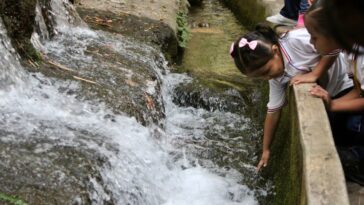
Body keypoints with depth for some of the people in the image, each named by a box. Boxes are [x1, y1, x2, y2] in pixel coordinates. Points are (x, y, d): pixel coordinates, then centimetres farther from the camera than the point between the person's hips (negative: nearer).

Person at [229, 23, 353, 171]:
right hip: (333, 92, 6)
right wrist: (266, 149, 6)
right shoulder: (277, 78, -8)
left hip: (351, 83, -6)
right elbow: (273, 111, 0)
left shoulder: (296, 40, -31)